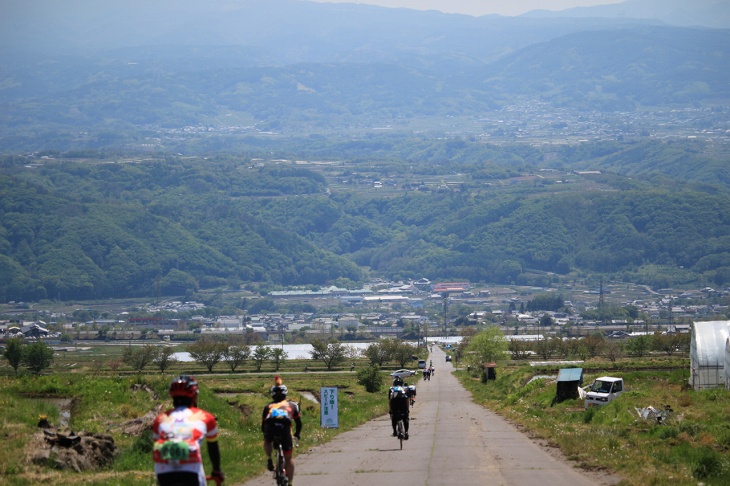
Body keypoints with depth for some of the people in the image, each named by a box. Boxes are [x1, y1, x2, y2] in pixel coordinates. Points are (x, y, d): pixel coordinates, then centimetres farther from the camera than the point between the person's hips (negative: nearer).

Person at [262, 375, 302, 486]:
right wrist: (297, 433, 52)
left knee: (267, 441, 38)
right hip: (284, 427, -1)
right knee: (288, 458, 15)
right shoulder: (292, 405, 30)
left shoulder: (268, 406, 32)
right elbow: (298, 422, 34)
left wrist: (265, 434, 54)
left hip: (270, 427, 1)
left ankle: (269, 459, 13)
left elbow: (263, 425, 35)